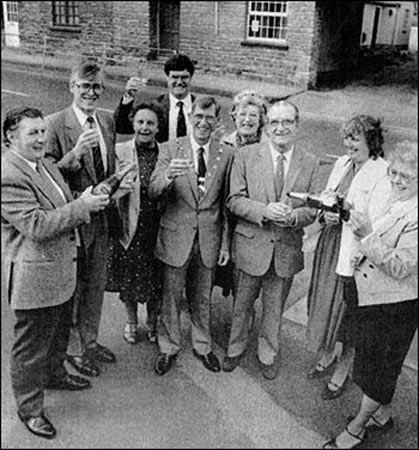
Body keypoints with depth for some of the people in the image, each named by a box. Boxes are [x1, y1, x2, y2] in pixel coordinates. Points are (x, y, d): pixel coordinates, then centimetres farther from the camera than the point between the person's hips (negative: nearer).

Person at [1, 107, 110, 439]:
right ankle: (29, 408, 27)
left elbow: (62, 212, 16)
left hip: (61, 271, 9)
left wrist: (89, 202, -3)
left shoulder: (45, 165, 9)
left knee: (59, 333, 27)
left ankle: (54, 375, 51)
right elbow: (36, 226, -28)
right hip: (33, 277, -9)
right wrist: (81, 206, -26)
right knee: (31, 347, 9)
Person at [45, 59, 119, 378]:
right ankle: (74, 349, 30)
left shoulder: (107, 122, 6)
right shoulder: (56, 124, -14)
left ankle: (91, 341, 39)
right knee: (73, 288, 10)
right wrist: (75, 154, -29)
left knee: (96, 285, 19)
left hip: (103, 217, 6)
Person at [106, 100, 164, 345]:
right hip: (130, 228, -1)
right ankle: (131, 322, 41)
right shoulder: (120, 151, -6)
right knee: (128, 280, 15)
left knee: (157, 281, 13)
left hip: (158, 229, 1)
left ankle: (153, 323, 39)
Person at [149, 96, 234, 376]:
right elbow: (153, 192, -14)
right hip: (176, 237, -1)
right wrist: (168, 175, -36)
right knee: (171, 297, 11)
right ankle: (168, 347, 32)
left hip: (209, 239, 2)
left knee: (203, 298, 17)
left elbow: (227, 204, 4)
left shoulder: (226, 155, 1)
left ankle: (203, 346, 37)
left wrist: (226, 243, 3)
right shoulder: (170, 149, -5)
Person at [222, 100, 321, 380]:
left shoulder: (310, 163, -1)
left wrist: (293, 216, -23)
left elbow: (312, 209, -1)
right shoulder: (246, 156, -6)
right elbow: (235, 200, -8)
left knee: (275, 307, 18)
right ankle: (236, 348, 42)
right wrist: (265, 210, -25)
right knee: (243, 303, 17)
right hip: (252, 244, -1)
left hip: (288, 247, 1)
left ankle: (268, 354, 41)